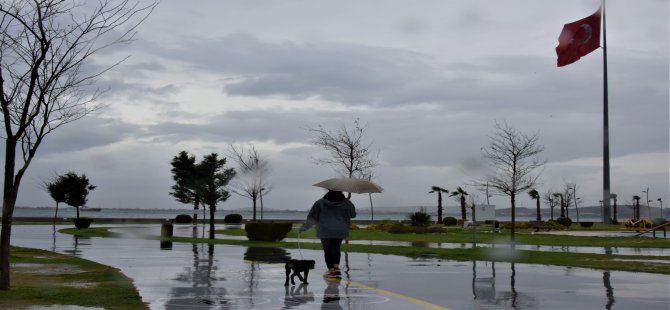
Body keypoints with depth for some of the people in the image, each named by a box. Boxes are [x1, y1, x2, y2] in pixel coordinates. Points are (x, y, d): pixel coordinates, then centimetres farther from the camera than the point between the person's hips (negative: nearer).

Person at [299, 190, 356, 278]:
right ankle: (336, 268, 4)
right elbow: (353, 214, 18)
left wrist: (304, 227, 10)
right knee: (336, 248, 18)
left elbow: (312, 217, 0)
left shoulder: (320, 203, -1)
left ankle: (331, 270, 4)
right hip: (340, 231, 2)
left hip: (325, 231, -2)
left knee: (328, 250, 6)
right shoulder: (346, 203, 3)